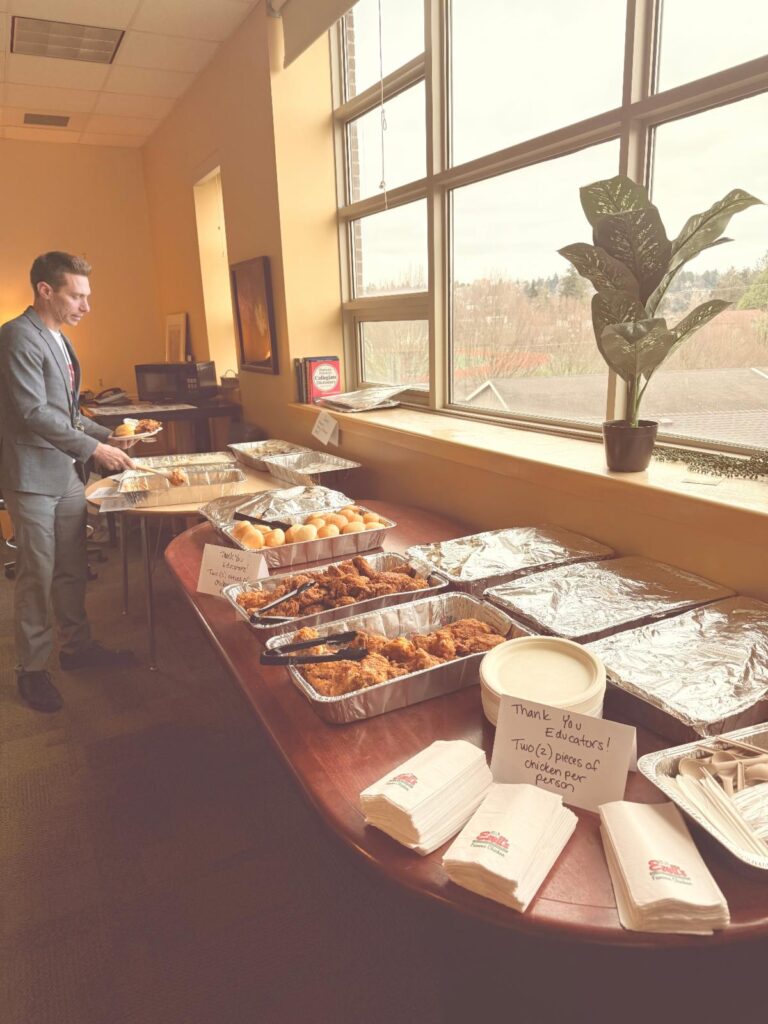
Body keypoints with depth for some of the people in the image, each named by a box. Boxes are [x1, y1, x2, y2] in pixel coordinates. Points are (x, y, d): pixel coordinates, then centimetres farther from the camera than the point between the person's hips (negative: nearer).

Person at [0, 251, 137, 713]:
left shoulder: (58, 339, 16)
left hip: (68, 474, 9)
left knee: (72, 570, 16)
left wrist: (107, 435, 9)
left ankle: (77, 645, 31)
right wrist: (93, 448, -21)